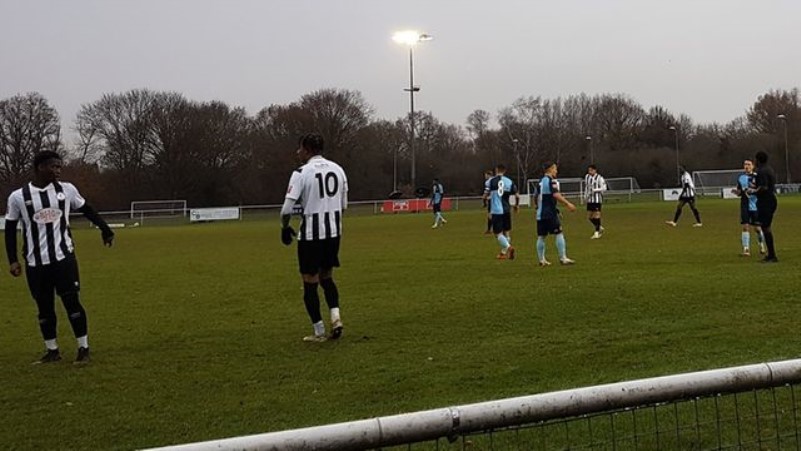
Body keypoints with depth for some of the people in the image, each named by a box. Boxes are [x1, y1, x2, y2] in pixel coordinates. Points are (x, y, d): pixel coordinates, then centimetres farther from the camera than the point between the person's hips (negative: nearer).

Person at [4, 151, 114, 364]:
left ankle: (84, 349, 8)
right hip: (36, 263, 0)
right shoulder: (18, 197, -3)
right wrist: (13, 260, 0)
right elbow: (10, 229, 6)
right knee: (44, 308, 8)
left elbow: (87, 210, 16)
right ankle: (52, 351, 20)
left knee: (72, 302, -2)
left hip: (64, 258, 0)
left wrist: (105, 229, 19)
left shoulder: (67, 190, 0)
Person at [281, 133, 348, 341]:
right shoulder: (338, 170, 7)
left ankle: (319, 332, 8)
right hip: (333, 232, 6)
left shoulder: (301, 173, -12)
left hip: (311, 234, -6)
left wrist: (285, 227, 3)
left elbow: (287, 208, -15)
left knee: (310, 281, 5)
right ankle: (335, 316, 2)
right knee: (327, 277, 21)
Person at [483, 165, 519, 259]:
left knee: (498, 233, 0)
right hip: (506, 210, 3)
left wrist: (488, 198, 17)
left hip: (496, 211, -3)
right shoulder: (509, 181, 3)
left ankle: (508, 247, -22)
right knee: (506, 232, 17)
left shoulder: (491, 181, -5)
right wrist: (517, 205, 21)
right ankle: (503, 252, 23)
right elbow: (517, 196, 2)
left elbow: (485, 196, -7)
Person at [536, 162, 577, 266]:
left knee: (541, 236, 8)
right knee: (559, 234, -4)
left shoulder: (541, 181, 16)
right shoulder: (551, 181, -10)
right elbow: (556, 195, -23)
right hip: (550, 213, -8)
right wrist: (567, 204, -25)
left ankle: (541, 260, 11)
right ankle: (563, 258, -6)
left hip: (540, 213, 8)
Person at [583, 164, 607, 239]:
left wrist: (595, 190, -19)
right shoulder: (587, 177, 11)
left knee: (596, 215, -7)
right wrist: (585, 195, 12)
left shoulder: (599, 178, -9)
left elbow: (604, 188, -9)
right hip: (590, 199, 7)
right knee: (589, 216, 7)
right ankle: (600, 228, 27)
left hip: (597, 199, -7)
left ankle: (597, 232, 0)